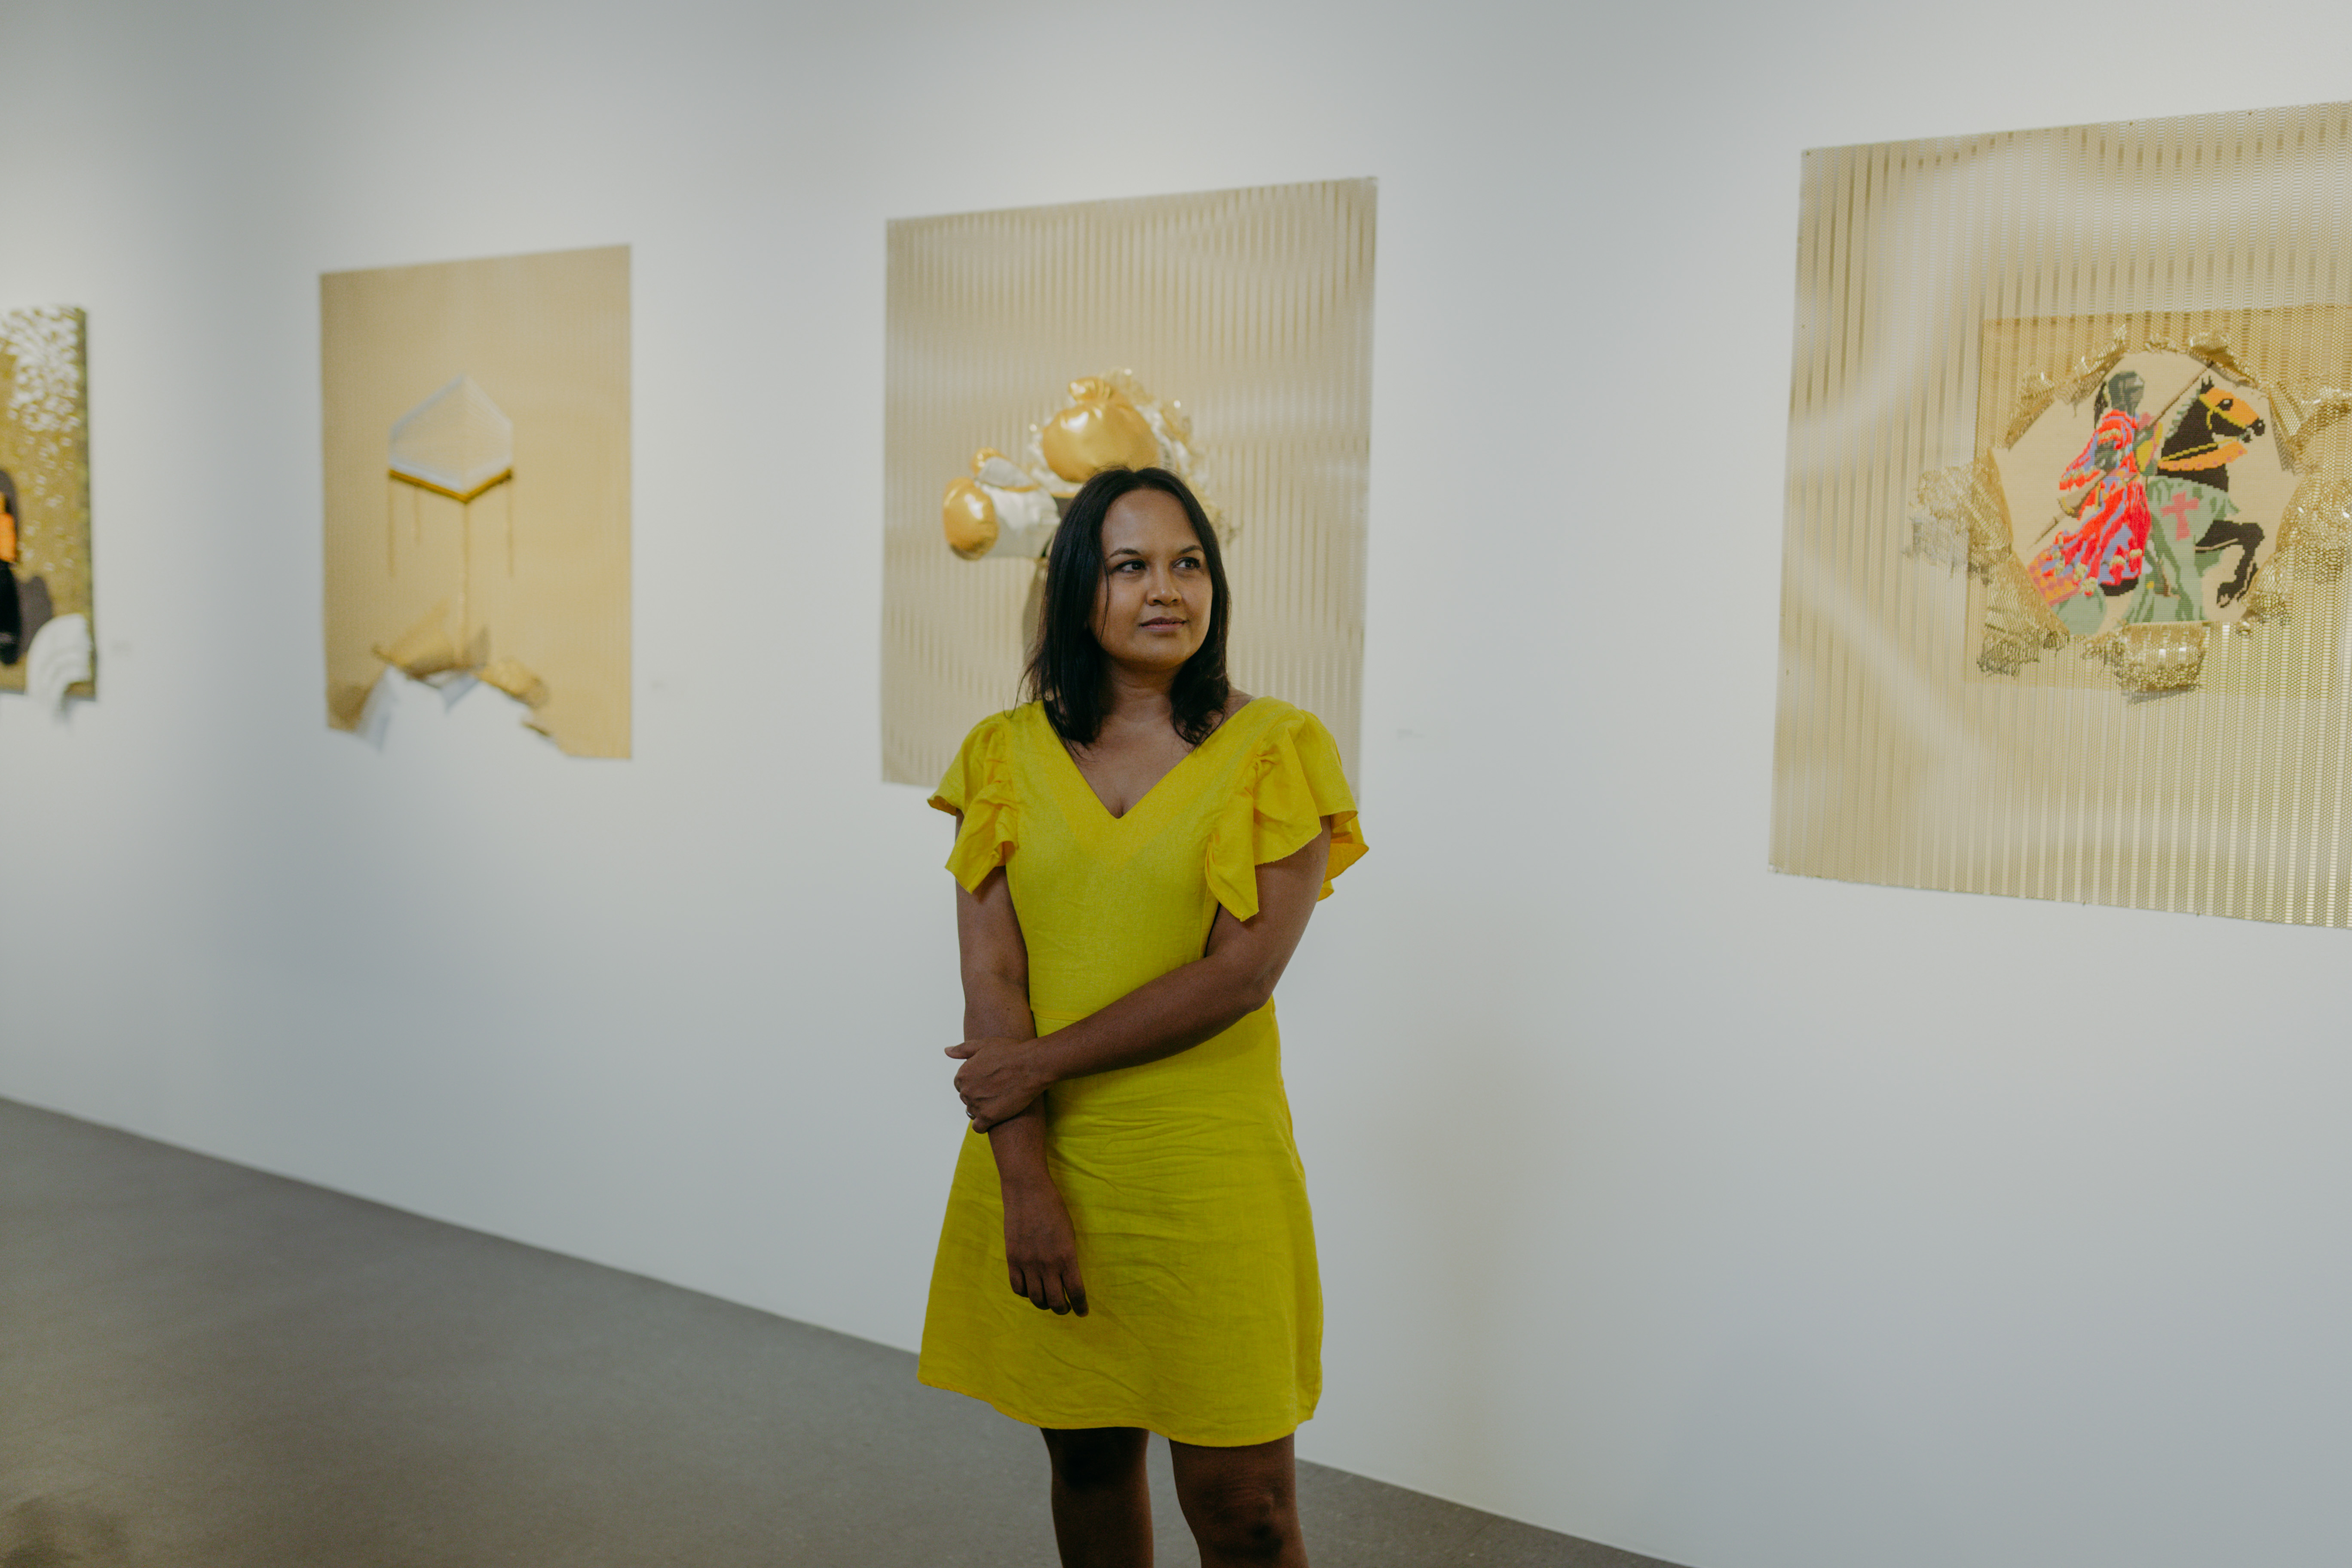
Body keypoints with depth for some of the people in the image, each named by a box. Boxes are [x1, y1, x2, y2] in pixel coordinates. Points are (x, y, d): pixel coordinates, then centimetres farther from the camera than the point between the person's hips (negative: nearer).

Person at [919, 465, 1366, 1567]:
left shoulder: (1277, 750, -3)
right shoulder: (1007, 753, 4)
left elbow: (1241, 974, -12)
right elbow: (990, 979, -3)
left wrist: (1045, 1060, -11)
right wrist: (1026, 1186, -11)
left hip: (1206, 1166, -3)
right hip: (1036, 1155, 3)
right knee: (1087, 1455, 18)